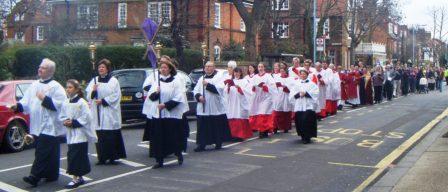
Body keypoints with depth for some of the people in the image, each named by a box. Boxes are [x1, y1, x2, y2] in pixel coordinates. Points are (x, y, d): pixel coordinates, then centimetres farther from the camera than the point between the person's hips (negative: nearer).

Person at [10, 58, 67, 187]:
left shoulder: (55, 87, -7)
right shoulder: (34, 85, 15)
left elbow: (60, 104, -16)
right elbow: (26, 101, 13)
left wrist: (44, 99, -17)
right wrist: (18, 106, -6)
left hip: (49, 126, -7)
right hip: (37, 126, 7)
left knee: (42, 152, -8)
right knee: (48, 151, 13)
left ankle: (35, 176, -10)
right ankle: (51, 175, 22)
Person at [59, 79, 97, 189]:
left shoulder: (82, 102, -11)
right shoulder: (65, 104, 8)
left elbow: (86, 117, -15)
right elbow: (61, 116, 14)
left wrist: (74, 122, -18)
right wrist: (65, 121, -7)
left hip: (80, 135, -7)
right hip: (70, 134, 7)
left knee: (76, 157, -7)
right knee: (72, 155, 10)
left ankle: (76, 179, -2)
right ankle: (79, 177, 21)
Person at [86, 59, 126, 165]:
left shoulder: (113, 81, 3)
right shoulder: (94, 80, 13)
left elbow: (116, 96, -6)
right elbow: (88, 96, 7)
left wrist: (103, 101, -13)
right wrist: (93, 91, -14)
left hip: (110, 113, -3)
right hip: (98, 113, 3)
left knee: (112, 136, -4)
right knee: (100, 136, 2)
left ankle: (112, 157, 4)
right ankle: (102, 158, 9)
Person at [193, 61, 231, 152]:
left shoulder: (219, 77, 2)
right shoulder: (201, 79, 16)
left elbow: (220, 89, -14)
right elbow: (195, 90, 13)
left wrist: (208, 85, -18)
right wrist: (199, 96, -7)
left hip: (216, 108, -4)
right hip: (203, 108, 4)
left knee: (217, 126, 3)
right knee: (202, 127, 0)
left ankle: (218, 143, 17)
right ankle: (202, 145, 4)